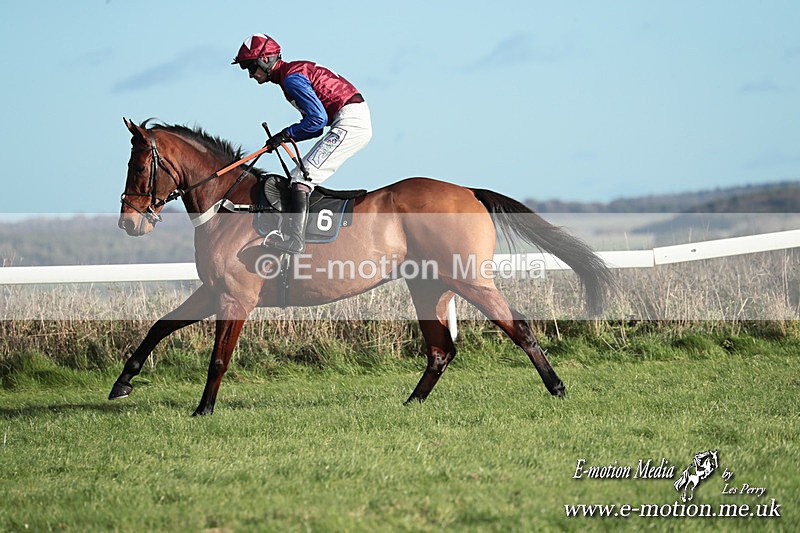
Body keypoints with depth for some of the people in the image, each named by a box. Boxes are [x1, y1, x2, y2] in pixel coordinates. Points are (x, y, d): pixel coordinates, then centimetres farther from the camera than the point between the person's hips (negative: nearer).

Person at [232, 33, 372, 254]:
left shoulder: (291, 77, -11)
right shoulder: (296, 71, 20)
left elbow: (318, 118, -19)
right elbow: (317, 123, 20)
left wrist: (287, 134, -8)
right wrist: (286, 137, 7)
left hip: (350, 122, -11)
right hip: (356, 123, 11)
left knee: (302, 177, -16)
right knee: (304, 175, 14)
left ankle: (294, 239, -27)